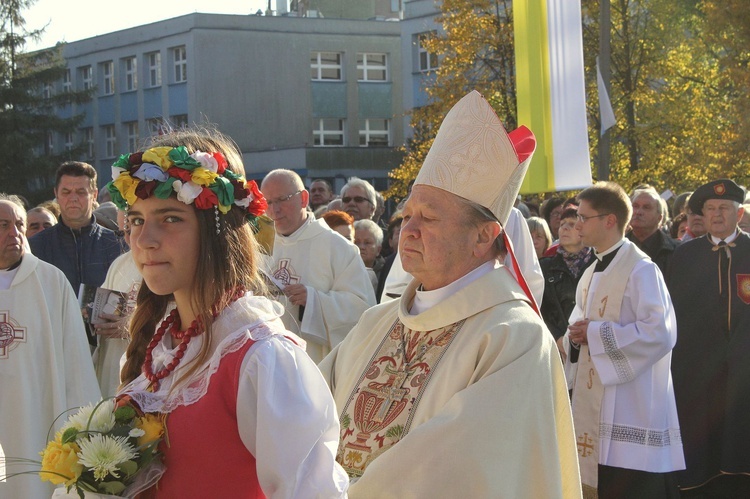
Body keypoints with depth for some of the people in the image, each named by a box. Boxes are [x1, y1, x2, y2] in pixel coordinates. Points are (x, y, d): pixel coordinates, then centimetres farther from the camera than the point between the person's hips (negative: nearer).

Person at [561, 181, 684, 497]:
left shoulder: (641, 270, -13)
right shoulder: (593, 273, 15)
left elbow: (660, 333, -23)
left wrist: (594, 334, -18)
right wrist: (576, 335, -3)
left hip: (631, 409, -9)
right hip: (594, 406, 9)